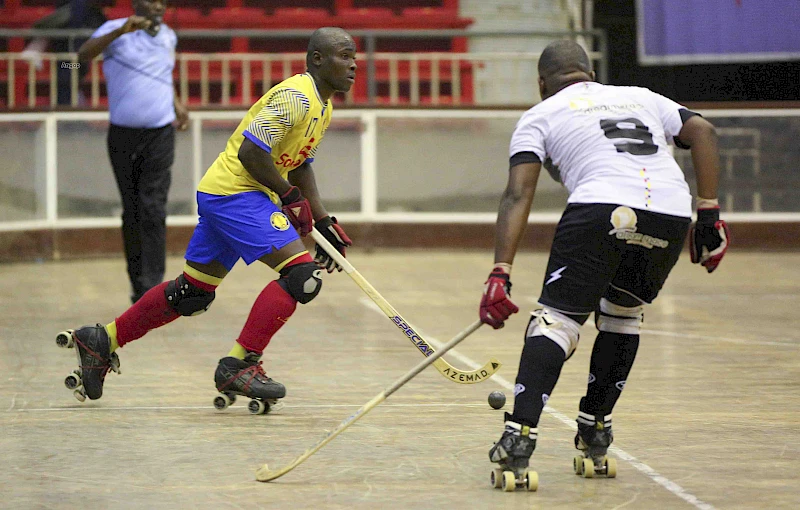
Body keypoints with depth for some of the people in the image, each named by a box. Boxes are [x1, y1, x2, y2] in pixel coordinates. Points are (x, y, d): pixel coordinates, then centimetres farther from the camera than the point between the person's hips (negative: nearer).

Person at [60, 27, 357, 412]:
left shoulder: (322, 106, 16)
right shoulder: (296, 97, -17)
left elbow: (299, 165, 26)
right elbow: (250, 152, -22)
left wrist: (323, 222, 19)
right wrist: (289, 197, -13)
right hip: (235, 193, -10)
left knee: (193, 294, 17)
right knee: (302, 274, -18)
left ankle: (102, 341, 26)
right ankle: (239, 366, -17)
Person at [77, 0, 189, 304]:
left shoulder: (169, 37, 10)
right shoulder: (117, 31, -5)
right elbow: (84, 54, -24)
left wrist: (178, 105, 16)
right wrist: (121, 31, -37)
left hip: (160, 134, 1)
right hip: (123, 134, -1)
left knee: (153, 210, -10)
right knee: (132, 213, 8)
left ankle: (152, 287, -14)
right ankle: (138, 284, 20)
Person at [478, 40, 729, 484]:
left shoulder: (539, 117, 20)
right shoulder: (641, 98, 33)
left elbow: (518, 194, 7)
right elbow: (703, 131, 19)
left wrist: (501, 273, 0)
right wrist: (709, 215, 16)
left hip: (602, 207, -4)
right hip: (671, 212, 4)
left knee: (557, 317, 1)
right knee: (622, 312, 26)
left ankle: (520, 431, -17)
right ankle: (595, 430, 27)